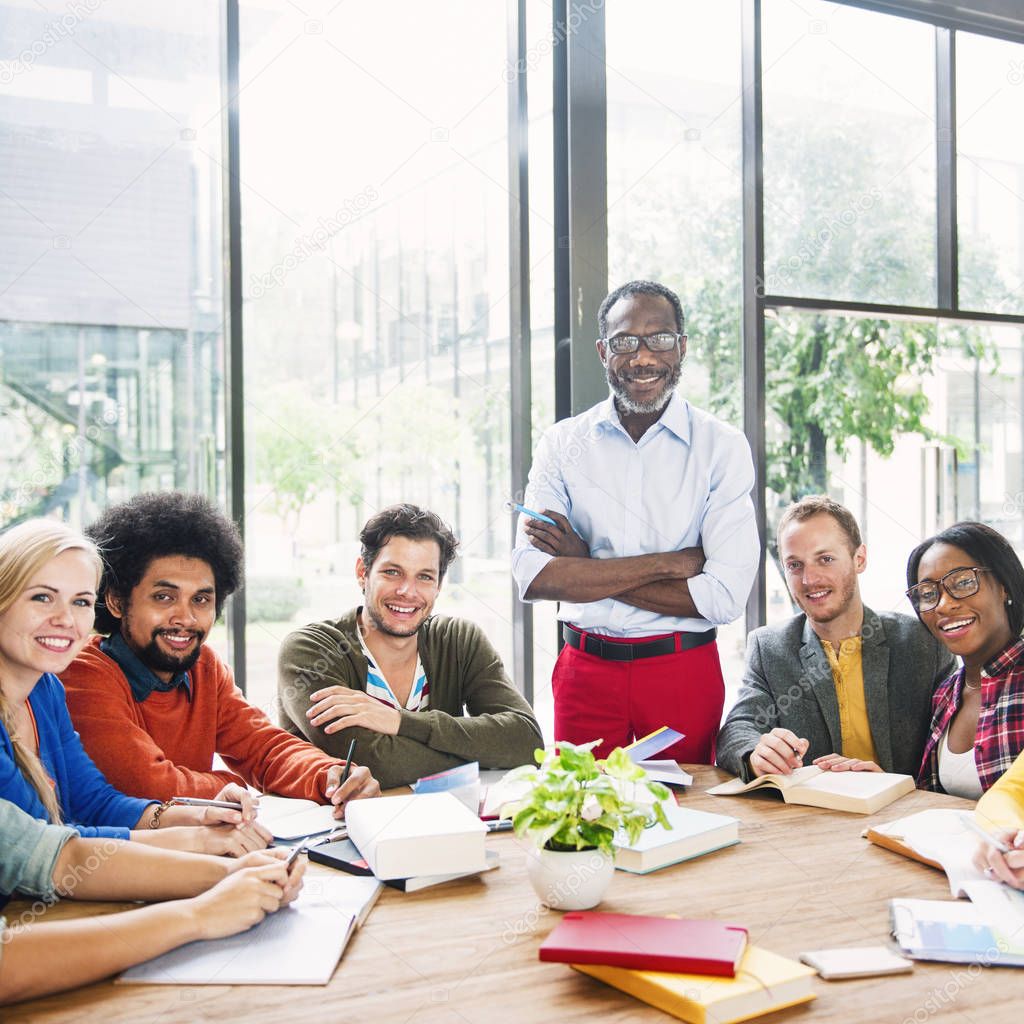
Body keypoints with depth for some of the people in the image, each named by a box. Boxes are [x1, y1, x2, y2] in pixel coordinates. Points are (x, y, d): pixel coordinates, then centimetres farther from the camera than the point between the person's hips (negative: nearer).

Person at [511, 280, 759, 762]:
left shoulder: (722, 446, -4)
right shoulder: (562, 444, 1)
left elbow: (724, 595, -13)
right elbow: (533, 576, -11)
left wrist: (585, 570, -12)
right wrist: (668, 563, -15)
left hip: (685, 674, -1)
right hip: (585, 672, 1)